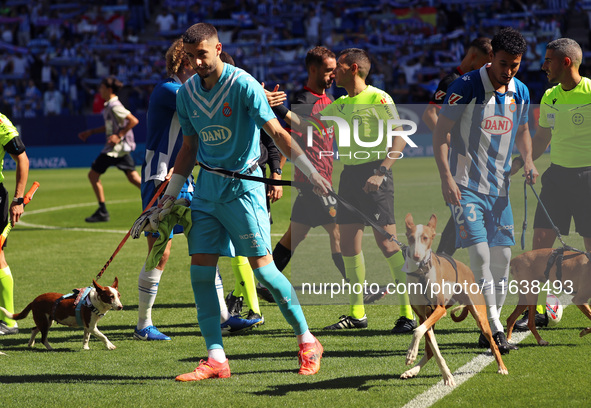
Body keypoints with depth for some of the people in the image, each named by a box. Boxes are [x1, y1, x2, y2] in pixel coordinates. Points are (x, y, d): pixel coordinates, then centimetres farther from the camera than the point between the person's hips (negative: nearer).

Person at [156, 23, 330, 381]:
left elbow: (277, 132, -14)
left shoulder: (243, 84, -12)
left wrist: (312, 173, -21)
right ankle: (216, 359, 2)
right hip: (207, 187, 6)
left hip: (242, 185, -6)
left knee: (263, 268, -8)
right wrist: (170, 196, 16)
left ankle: (308, 343, 6)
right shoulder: (187, 93, 7)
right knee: (201, 271, -2)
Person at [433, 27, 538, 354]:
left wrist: (528, 162, 2)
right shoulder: (466, 87, -13)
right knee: (479, 253, -15)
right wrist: (446, 177, -20)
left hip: (499, 186, 6)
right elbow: (440, 132, -11)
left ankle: (490, 331, 15)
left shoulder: (520, 92, 4)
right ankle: (494, 328, -13)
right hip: (465, 185, -6)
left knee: (502, 257, 4)